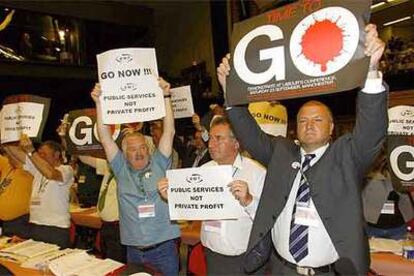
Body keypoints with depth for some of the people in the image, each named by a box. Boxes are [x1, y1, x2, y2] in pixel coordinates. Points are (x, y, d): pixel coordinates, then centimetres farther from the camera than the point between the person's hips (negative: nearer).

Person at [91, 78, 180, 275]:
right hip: (133, 251, 2)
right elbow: (105, 138, -1)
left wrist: (165, 96, -13)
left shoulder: (159, 165, 2)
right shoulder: (122, 170, 5)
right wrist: (99, 103, -8)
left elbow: (169, 132, -6)